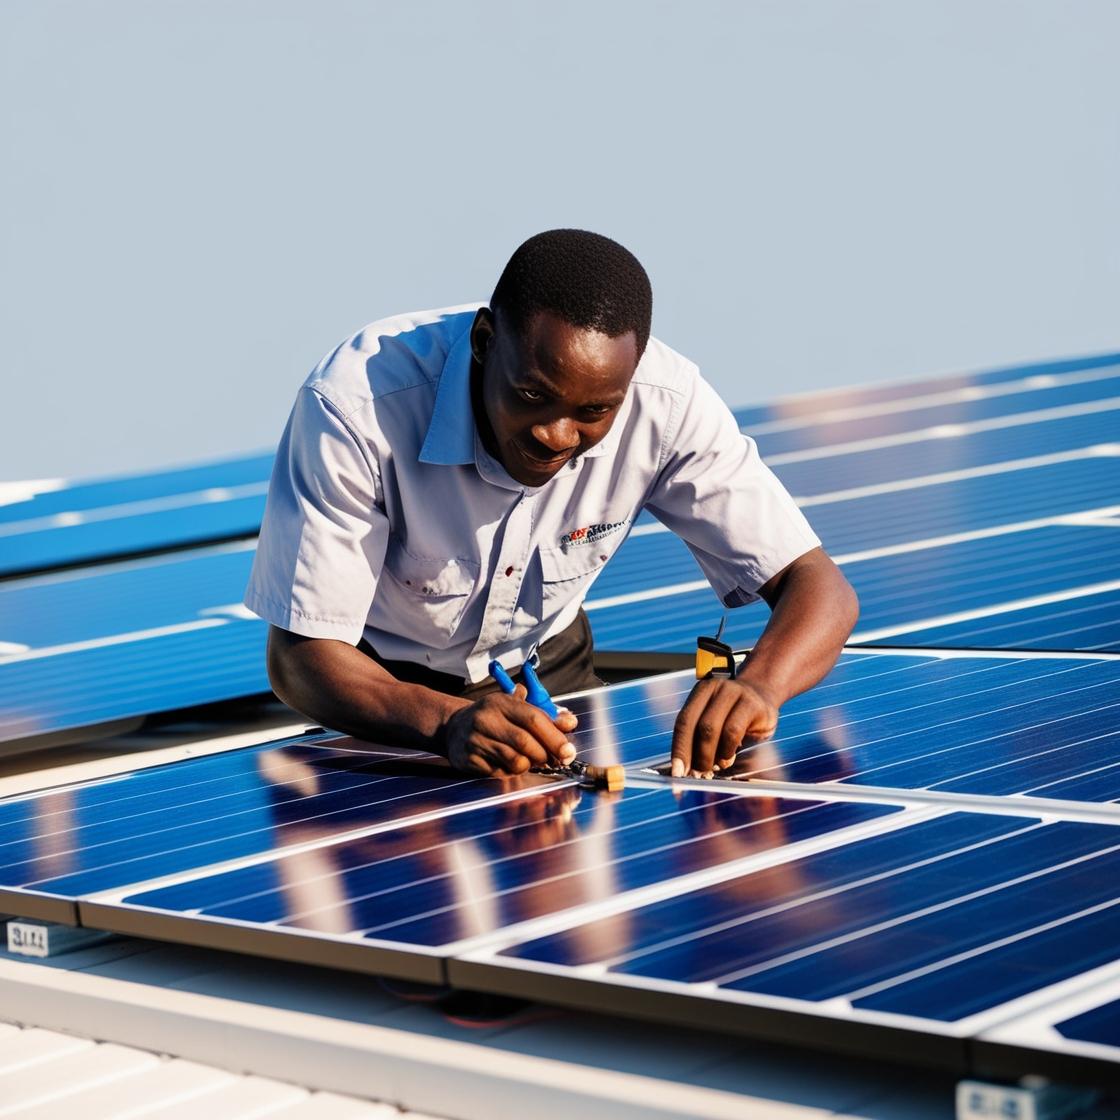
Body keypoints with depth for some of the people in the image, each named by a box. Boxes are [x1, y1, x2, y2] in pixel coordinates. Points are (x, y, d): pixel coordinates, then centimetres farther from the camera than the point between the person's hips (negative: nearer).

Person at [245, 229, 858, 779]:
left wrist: (757, 686, -44)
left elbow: (818, 587, -21)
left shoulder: (666, 404, -24)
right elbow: (300, 655, -27)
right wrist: (448, 722, -47)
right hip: (383, 694, -3)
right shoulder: (356, 407, -31)